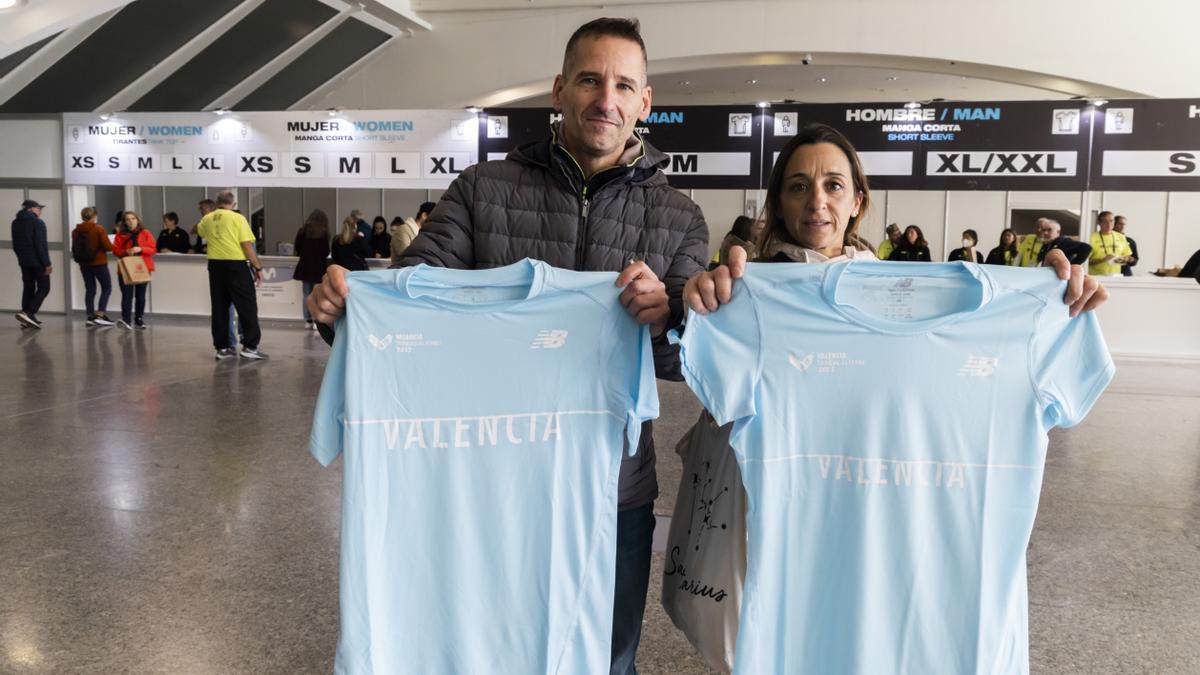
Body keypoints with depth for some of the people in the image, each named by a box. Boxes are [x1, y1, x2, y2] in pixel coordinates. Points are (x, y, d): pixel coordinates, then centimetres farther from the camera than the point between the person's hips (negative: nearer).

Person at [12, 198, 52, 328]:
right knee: (43, 288, -1)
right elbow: (41, 245, -18)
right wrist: (47, 263, -16)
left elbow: (15, 244, 17)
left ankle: (27, 319, 10)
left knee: (28, 288, 11)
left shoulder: (15, 223, 12)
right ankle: (29, 313, -16)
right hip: (38, 262, -8)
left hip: (23, 261, 8)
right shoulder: (38, 223, -13)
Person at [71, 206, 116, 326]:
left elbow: (74, 249, 8)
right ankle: (100, 314, -8)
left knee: (90, 290, 11)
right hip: (99, 263, -5)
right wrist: (112, 246, 7)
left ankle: (90, 316, 9)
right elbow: (108, 246, -14)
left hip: (84, 265, 5)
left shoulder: (76, 231, 3)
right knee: (107, 288, 3)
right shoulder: (99, 229, -11)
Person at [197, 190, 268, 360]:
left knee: (220, 308, 12)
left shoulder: (207, 219, 11)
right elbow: (247, 246, -11)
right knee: (247, 306, 0)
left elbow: (198, 230, 34)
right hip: (235, 265, -5)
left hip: (215, 265, 6)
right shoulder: (237, 218, -5)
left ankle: (222, 347, 15)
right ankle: (249, 346, -3)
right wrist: (258, 267, -6)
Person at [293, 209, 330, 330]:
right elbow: (326, 252, -9)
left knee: (307, 294, 10)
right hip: (318, 266, -4)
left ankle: (308, 320, 12)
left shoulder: (303, 230, 2)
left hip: (305, 265, 4)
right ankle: (316, 321, -2)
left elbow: (297, 248, 3)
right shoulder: (323, 233, -10)